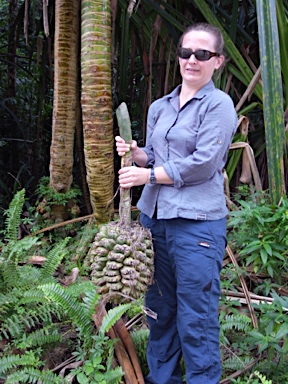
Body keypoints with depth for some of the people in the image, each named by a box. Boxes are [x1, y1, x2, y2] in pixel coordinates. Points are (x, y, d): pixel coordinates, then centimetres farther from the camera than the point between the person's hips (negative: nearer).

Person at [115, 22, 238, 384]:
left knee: (196, 320, -1)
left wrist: (148, 175, -9)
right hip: (154, 217, 7)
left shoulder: (219, 104, -5)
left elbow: (202, 164, -14)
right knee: (159, 309, 15)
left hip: (197, 222, -6)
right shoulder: (159, 107, 15)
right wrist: (134, 153, 0)